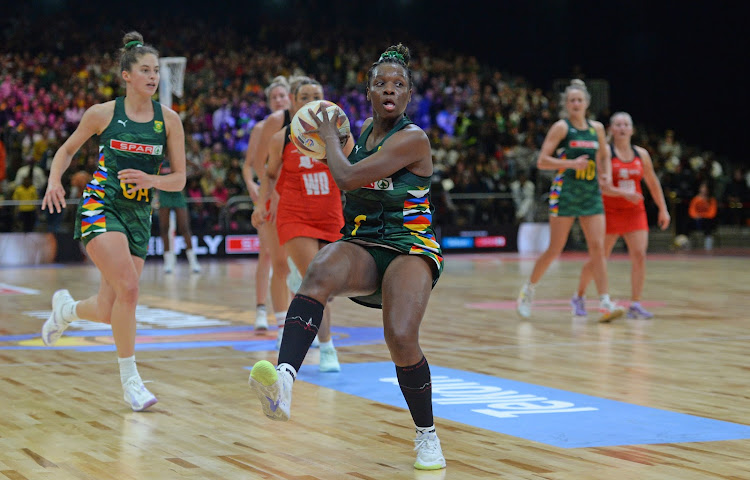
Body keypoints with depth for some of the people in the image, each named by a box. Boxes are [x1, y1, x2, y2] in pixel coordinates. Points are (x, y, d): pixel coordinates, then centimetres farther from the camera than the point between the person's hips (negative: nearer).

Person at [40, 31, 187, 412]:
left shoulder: (169, 120, 1)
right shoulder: (103, 113, -3)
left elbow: (179, 179, 4)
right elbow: (67, 149, 13)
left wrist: (150, 180, -16)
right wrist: (54, 181, -6)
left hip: (139, 214, 3)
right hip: (100, 205, -3)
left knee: (109, 313, 3)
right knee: (128, 287, -25)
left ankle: (66, 308, 39)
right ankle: (129, 378, -11)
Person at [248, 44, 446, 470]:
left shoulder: (412, 139, -11)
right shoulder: (367, 127, 12)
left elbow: (348, 178, -17)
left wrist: (330, 135, -1)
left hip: (410, 247, -5)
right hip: (361, 246, 5)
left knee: (401, 339, -29)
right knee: (320, 273, -32)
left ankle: (427, 436, -1)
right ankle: (284, 380, -56)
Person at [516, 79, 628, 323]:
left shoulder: (597, 128, 10)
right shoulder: (561, 127, -4)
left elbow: (604, 156, 27)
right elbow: (542, 161, -9)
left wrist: (605, 174, 7)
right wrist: (571, 163, -20)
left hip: (591, 194, 4)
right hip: (565, 192, -4)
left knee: (597, 247, -5)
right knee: (555, 249, -1)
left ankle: (605, 304, -8)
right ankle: (528, 289, 19)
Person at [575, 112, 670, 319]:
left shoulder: (641, 154, 7)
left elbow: (653, 183, 17)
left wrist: (663, 209, 15)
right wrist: (624, 193, -29)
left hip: (635, 212, 4)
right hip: (609, 211, -4)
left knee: (639, 255, -11)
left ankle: (635, 305, -7)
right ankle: (579, 297, 26)